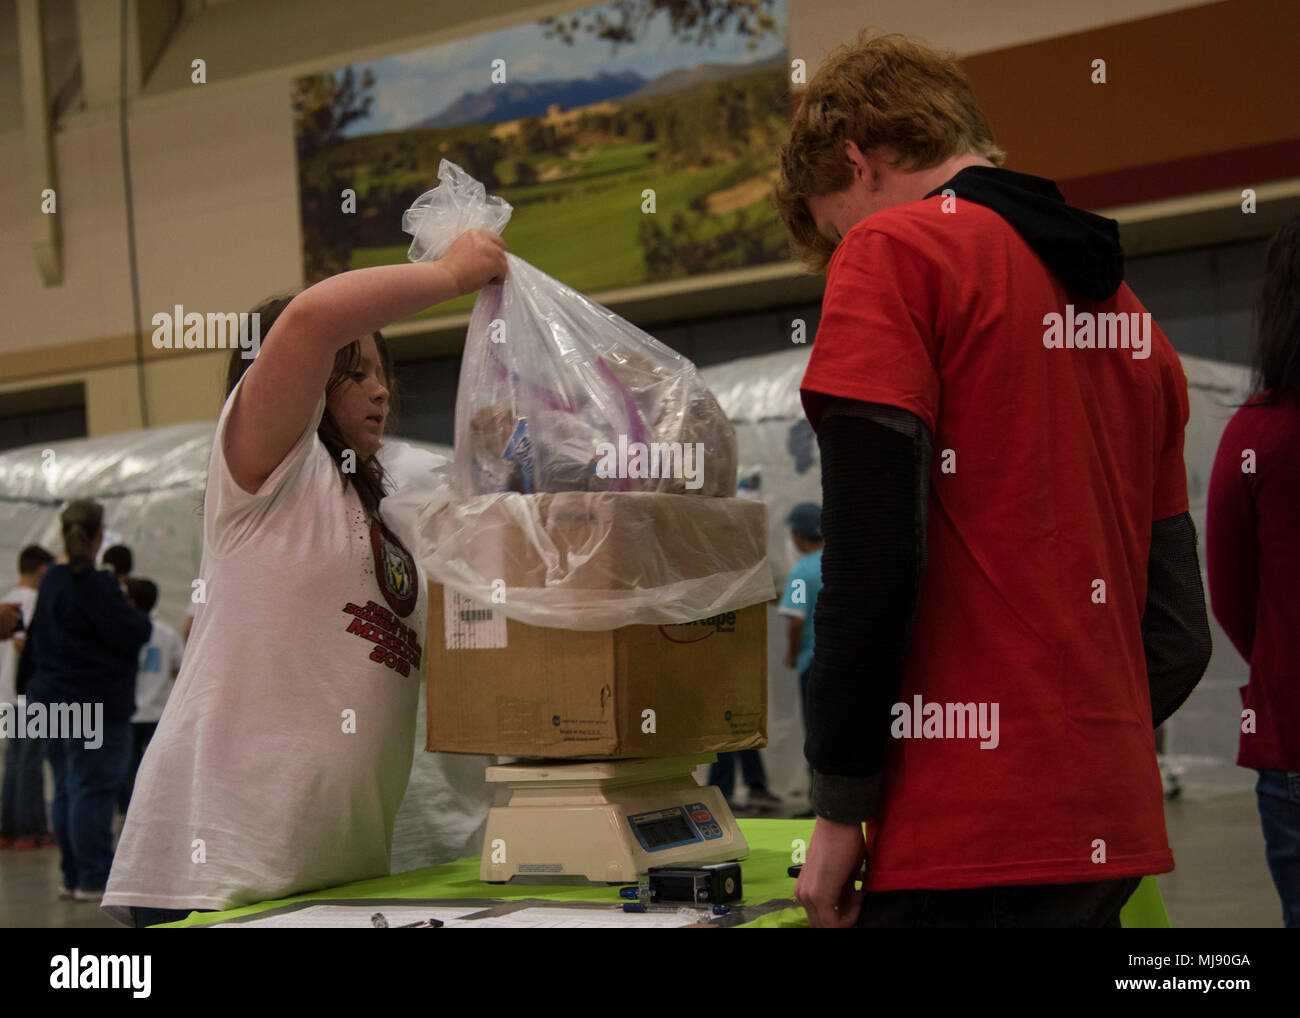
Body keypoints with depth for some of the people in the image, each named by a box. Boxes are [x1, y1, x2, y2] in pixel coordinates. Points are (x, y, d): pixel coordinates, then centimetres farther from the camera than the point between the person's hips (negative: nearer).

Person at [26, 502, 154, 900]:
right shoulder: (95, 585, -17)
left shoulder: (51, 580, 9)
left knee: (67, 789, 12)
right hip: (95, 703, -8)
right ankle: (94, 879, -5)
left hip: (53, 698, 8)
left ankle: (73, 876, 16)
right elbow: (132, 634, -18)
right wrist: (141, 620, 1)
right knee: (92, 791, -6)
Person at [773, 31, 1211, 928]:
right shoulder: (1127, 309, 18)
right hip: (1114, 836, 8)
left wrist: (841, 811, -8)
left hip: (965, 847, -8)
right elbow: (1179, 633, 17)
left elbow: (872, 559, -14)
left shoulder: (892, 252, -4)